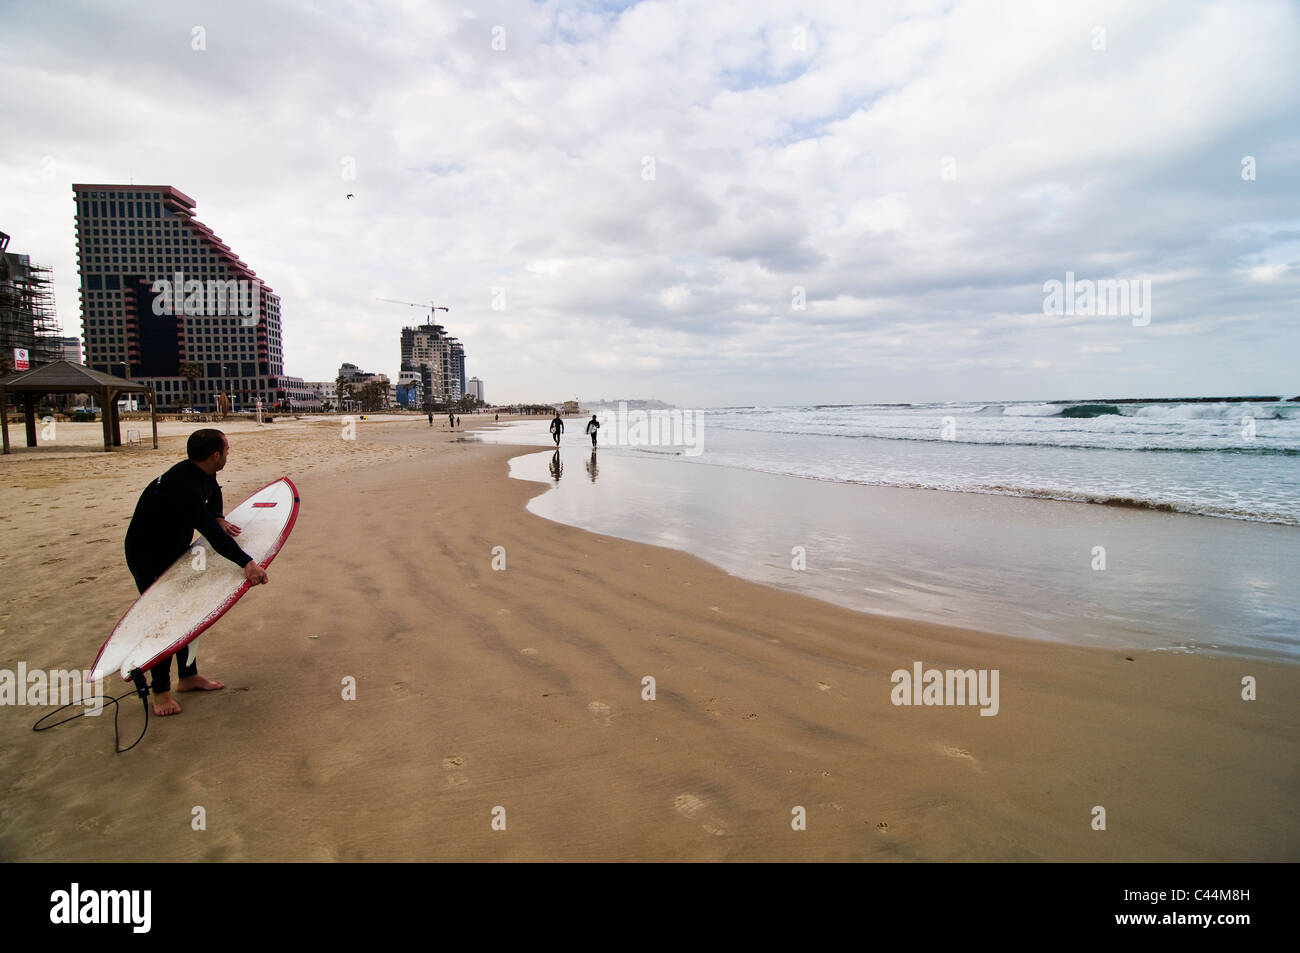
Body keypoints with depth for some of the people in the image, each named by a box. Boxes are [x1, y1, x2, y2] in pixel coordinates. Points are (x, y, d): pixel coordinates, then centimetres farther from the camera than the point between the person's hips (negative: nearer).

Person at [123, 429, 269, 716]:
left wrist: (218, 518, 1)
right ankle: (160, 691, 5)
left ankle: (188, 676, 24)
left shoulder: (204, 474, -6)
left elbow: (213, 492, 21)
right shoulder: (183, 485, -35)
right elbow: (210, 531, -44)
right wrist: (247, 563, -50)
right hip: (147, 555, -9)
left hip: (175, 550, 9)